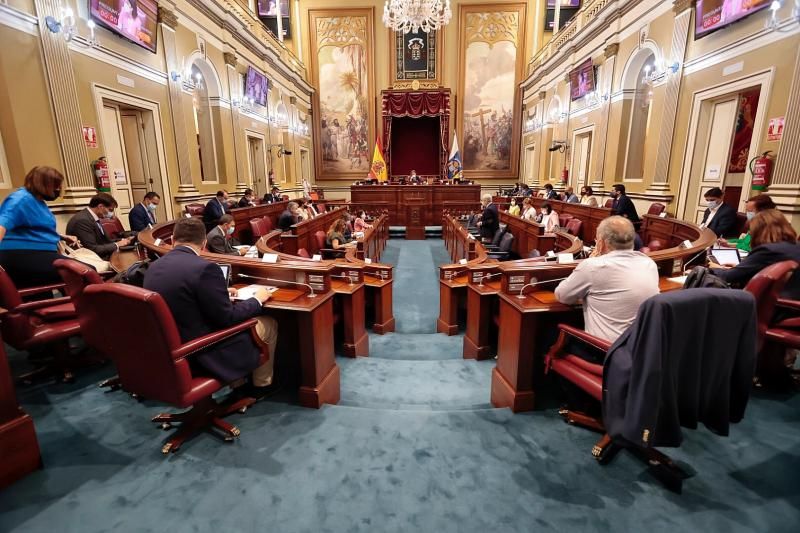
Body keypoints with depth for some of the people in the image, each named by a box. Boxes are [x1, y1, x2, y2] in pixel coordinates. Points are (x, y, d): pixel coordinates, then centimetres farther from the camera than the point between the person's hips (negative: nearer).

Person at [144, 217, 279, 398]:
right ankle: (261, 384, 28)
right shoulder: (204, 268, -26)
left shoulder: (154, 267, 0)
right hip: (204, 352, -8)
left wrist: (221, 292, 21)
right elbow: (227, 318, -19)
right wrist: (257, 300, -4)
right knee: (269, 323, 12)